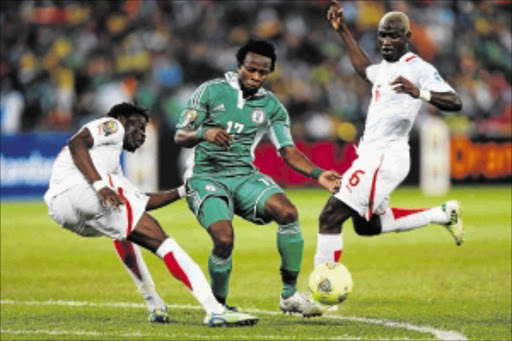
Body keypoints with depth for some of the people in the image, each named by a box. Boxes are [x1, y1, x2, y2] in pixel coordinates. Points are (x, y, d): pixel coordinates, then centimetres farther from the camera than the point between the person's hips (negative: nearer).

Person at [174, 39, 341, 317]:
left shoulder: (271, 106, 9)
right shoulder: (211, 91, -1)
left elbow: (288, 151, 6)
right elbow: (180, 136, -2)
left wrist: (317, 174, -12)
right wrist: (204, 133, -25)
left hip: (244, 176, 4)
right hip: (206, 177, -3)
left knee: (287, 212, -25)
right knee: (224, 238, -28)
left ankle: (290, 294, -13)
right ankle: (217, 305, -3)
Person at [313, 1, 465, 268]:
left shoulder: (417, 68, -10)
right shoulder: (386, 67, 17)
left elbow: (454, 103, -21)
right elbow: (365, 70, 42)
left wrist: (419, 93, -38)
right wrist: (343, 30, 42)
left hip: (386, 157, -10)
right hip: (372, 156, 10)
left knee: (331, 217, -13)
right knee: (366, 225, 21)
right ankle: (442, 214, 25)